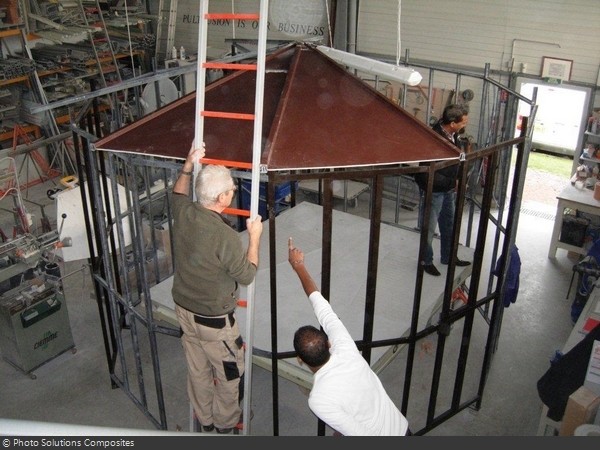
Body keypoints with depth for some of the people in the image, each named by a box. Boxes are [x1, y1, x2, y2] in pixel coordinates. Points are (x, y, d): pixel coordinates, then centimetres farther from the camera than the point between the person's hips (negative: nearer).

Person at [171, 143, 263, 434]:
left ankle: (204, 420, 47)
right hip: (214, 320, -7)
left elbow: (178, 193, 13)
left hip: (183, 309, 7)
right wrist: (254, 238, -8)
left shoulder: (183, 213, -13)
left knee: (197, 369, 26)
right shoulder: (226, 237, -32)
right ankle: (226, 423, 41)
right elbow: (246, 276, -16)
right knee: (230, 373, 20)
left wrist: (188, 166, 11)